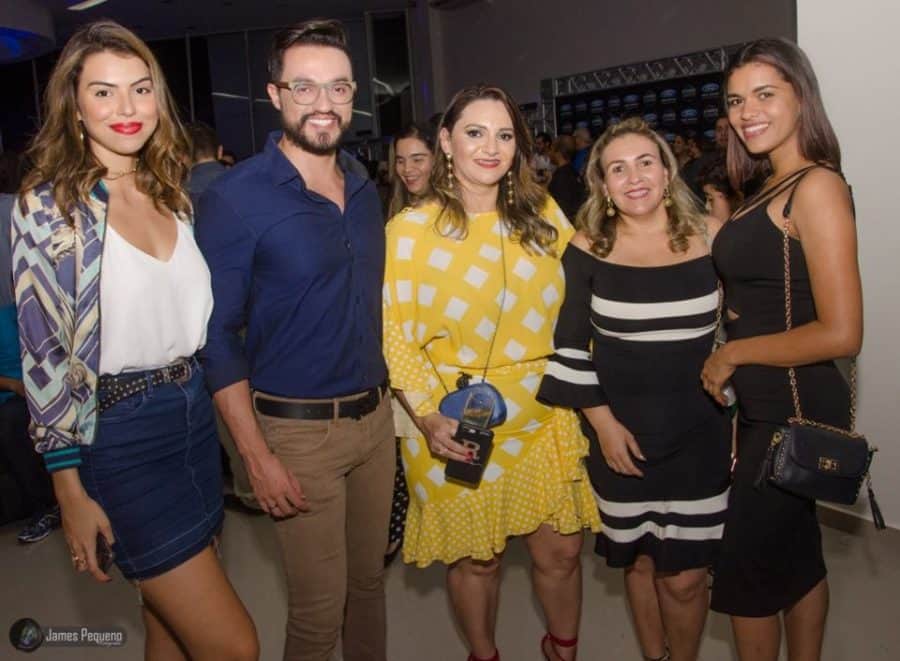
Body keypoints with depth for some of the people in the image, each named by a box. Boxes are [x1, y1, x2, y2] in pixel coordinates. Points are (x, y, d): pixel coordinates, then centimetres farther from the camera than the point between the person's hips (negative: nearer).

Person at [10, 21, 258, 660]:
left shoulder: (174, 194, 8)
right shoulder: (49, 205, -9)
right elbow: (43, 355, -10)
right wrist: (71, 490, -11)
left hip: (196, 415, 6)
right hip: (118, 433, -5)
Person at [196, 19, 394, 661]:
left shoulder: (365, 192, 7)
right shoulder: (235, 197, -13)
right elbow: (217, 335, -12)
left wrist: (388, 401, 10)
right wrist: (257, 456, -14)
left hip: (376, 417, 6)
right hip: (298, 430, -5)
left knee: (370, 579, 20)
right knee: (319, 609, 7)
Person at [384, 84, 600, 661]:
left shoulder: (543, 215, 2)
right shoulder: (410, 230, -7)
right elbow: (394, 332, -8)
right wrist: (428, 418, -18)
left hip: (544, 418, 3)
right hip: (457, 429, -2)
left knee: (561, 550, 12)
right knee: (478, 559, 12)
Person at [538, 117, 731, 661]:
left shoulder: (711, 237, -1)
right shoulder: (588, 249, -3)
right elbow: (570, 347, 0)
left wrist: (742, 418, 5)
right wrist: (603, 422, -5)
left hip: (700, 434, 0)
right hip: (621, 435, 0)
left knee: (684, 576, 5)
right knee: (640, 561, 16)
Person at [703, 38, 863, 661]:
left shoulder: (817, 186, -17)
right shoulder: (769, 189, 9)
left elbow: (841, 333, -23)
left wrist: (733, 354, -15)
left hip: (794, 413, -9)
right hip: (766, 409, 9)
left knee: (745, 568, 8)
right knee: (796, 555, 23)